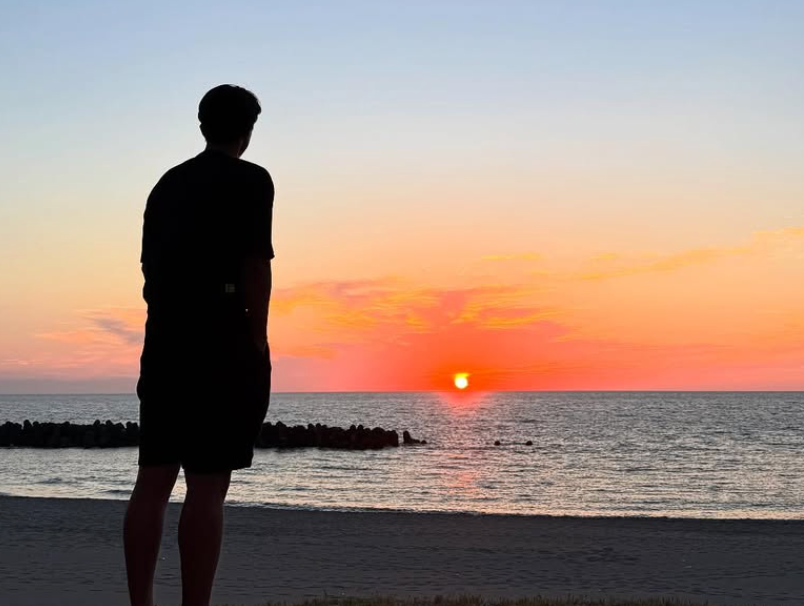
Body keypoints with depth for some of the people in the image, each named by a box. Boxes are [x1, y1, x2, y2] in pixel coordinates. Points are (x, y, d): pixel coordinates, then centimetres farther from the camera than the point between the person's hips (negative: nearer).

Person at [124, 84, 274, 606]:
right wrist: (258, 345, -7)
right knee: (207, 488, -6)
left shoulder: (168, 183, 19)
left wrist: (167, 327, 18)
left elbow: (150, 265, 16)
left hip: (164, 342, 7)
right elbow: (255, 265, -11)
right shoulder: (250, 180, -2)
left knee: (153, 483, 6)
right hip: (222, 345, -7)